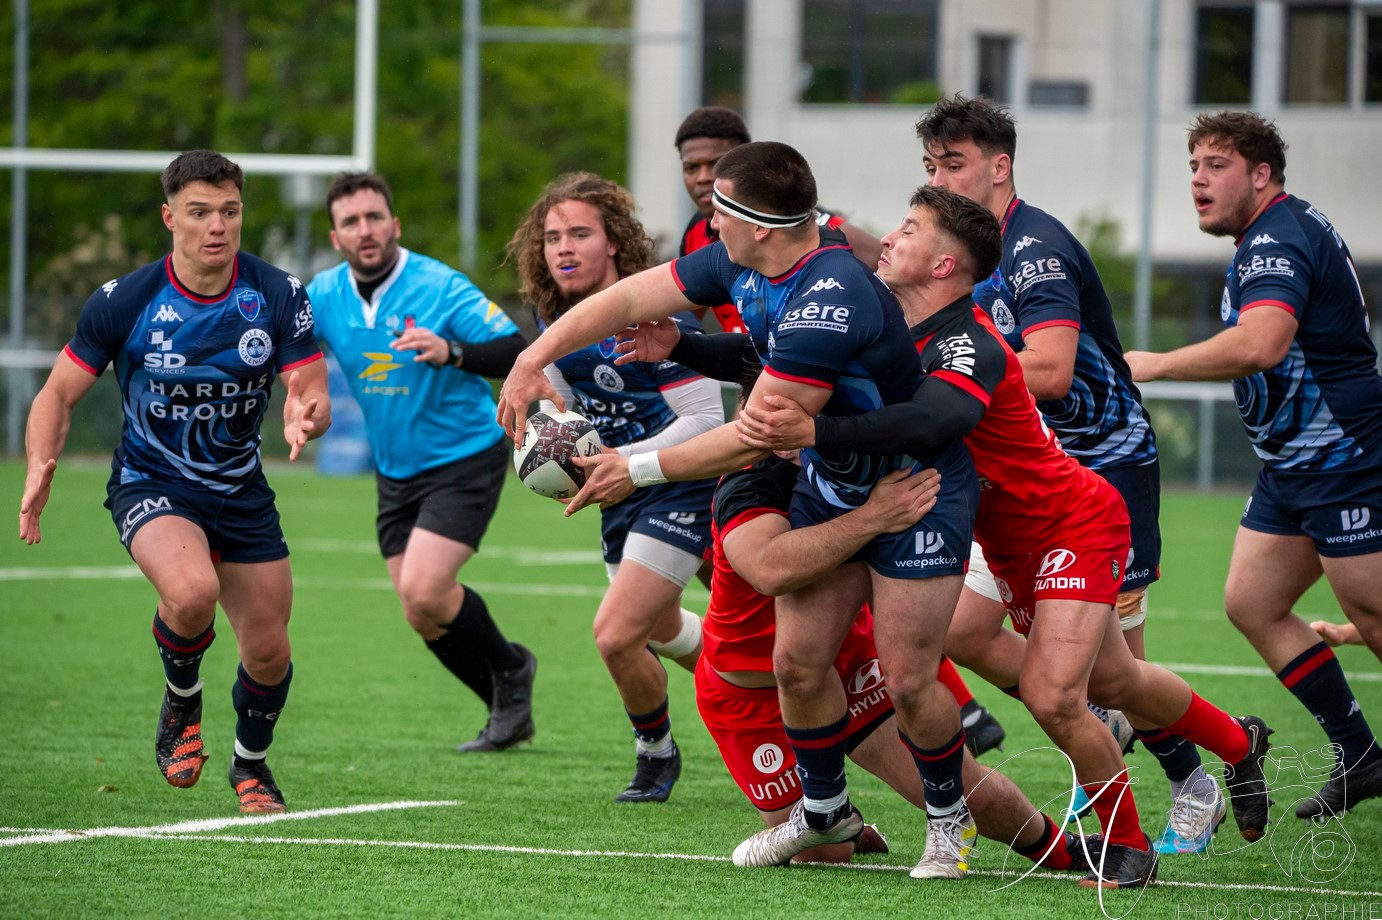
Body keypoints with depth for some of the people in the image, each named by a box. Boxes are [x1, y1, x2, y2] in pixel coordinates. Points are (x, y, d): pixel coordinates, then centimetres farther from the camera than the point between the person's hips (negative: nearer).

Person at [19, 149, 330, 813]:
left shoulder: (278, 295, -9)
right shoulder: (125, 301, -14)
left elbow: (312, 396, -8)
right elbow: (59, 391, -5)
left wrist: (305, 417, -34)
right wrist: (40, 467, -24)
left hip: (241, 491, 3)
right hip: (151, 484, -3)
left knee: (269, 653, 3)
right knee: (192, 591, -34)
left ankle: (251, 763, 36)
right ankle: (181, 702, 0)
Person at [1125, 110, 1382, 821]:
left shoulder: (1277, 242, -19)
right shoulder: (1283, 232, 14)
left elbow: (1260, 343, -36)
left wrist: (1155, 363, -27)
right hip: (1292, 467, 11)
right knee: (1251, 603, 8)